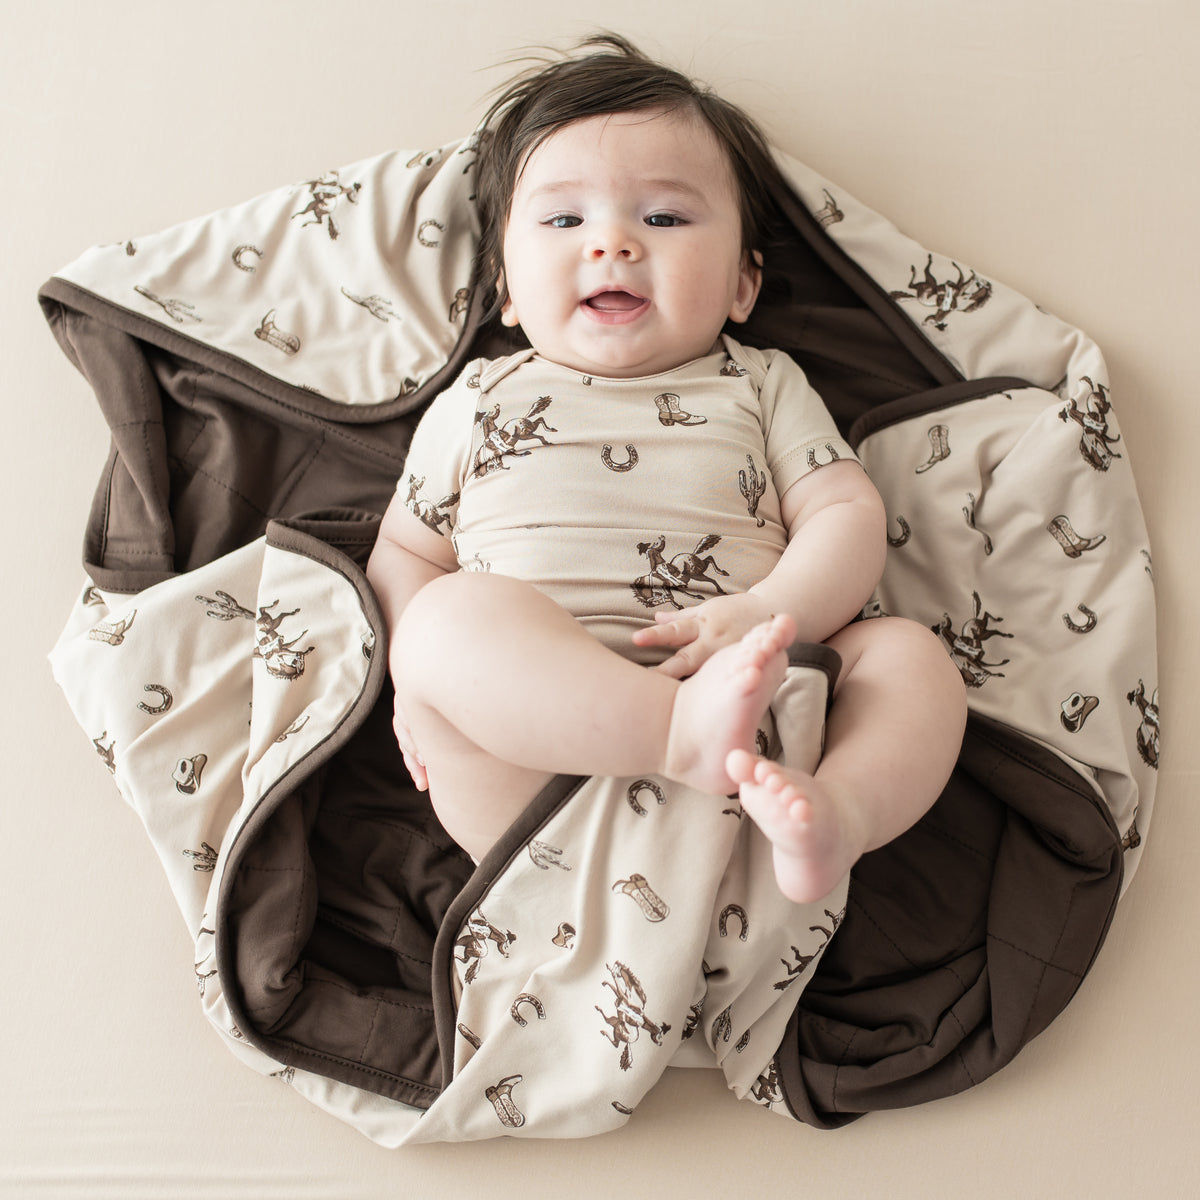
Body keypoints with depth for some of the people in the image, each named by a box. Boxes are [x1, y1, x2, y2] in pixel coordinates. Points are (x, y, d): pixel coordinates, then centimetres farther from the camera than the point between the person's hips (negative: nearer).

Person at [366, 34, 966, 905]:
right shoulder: (476, 403, 21)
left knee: (910, 652, -18)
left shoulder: (762, 386, 20)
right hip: (537, 734, -1)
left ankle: (835, 812, -44)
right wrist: (425, 671, -3)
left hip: (751, 700, 2)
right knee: (455, 613, -28)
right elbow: (404, 552, 20)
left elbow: (847, 515, 9)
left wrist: (768, 614, -13)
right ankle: (691, 734, -42)